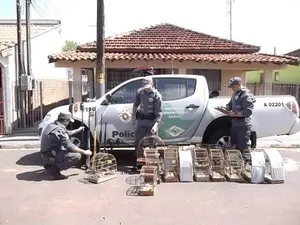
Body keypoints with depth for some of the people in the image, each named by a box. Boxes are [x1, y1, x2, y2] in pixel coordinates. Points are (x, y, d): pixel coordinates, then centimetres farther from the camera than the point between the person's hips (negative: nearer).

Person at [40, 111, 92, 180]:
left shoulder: (51, 125, 7)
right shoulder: (59, 130, -23)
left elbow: (66, 133, 24)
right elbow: (70, 147, -21)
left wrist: (78, 130, 32)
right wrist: (84, 152, -11)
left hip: (45, 155, 10)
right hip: (51, 158, -10)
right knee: (77, 155, -16)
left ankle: (52, 166, 16)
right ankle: (55, 169, -11)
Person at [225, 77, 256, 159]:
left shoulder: (246, 95, -15)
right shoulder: (234, 94, 11)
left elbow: (248, 111, -22)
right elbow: (230, 105, 24)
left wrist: (235, 114, -21)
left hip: (243, 125, -9)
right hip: (235, 124, 9)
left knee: (243, 147, -2)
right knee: (234, 145, 19)